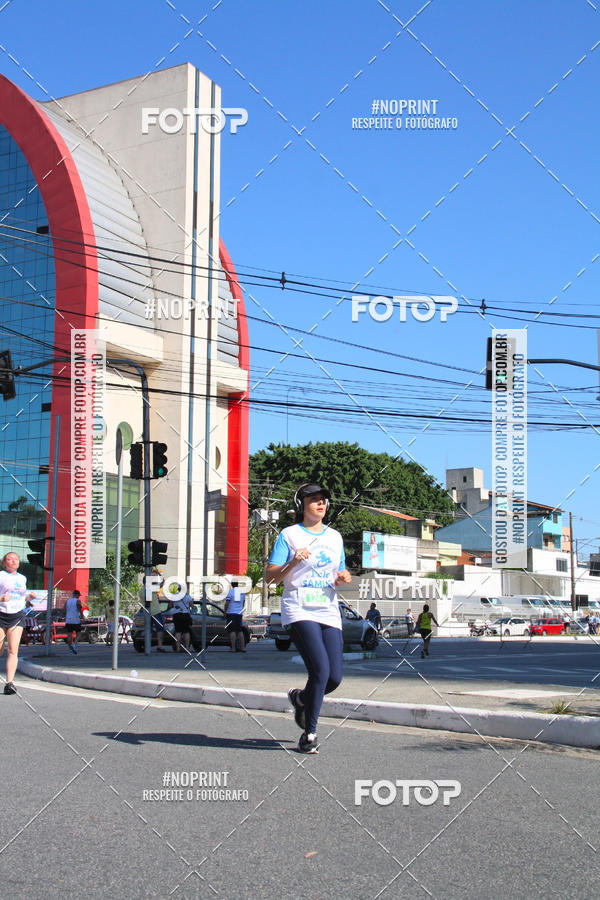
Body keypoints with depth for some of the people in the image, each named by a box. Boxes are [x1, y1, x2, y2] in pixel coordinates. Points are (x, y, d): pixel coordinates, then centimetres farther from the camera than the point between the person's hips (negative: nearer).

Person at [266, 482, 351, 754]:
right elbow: (271, 576, -2)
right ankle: (309, 733, -3)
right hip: (299, 611, -5)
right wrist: (293, 563, -19)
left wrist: (344, 578, 3)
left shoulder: (335, 537, 18)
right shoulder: (289, 535, 2)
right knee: (320, 670, -19)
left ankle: (300, 697, 30)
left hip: (329, 612, 6)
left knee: (334, 677, -3)